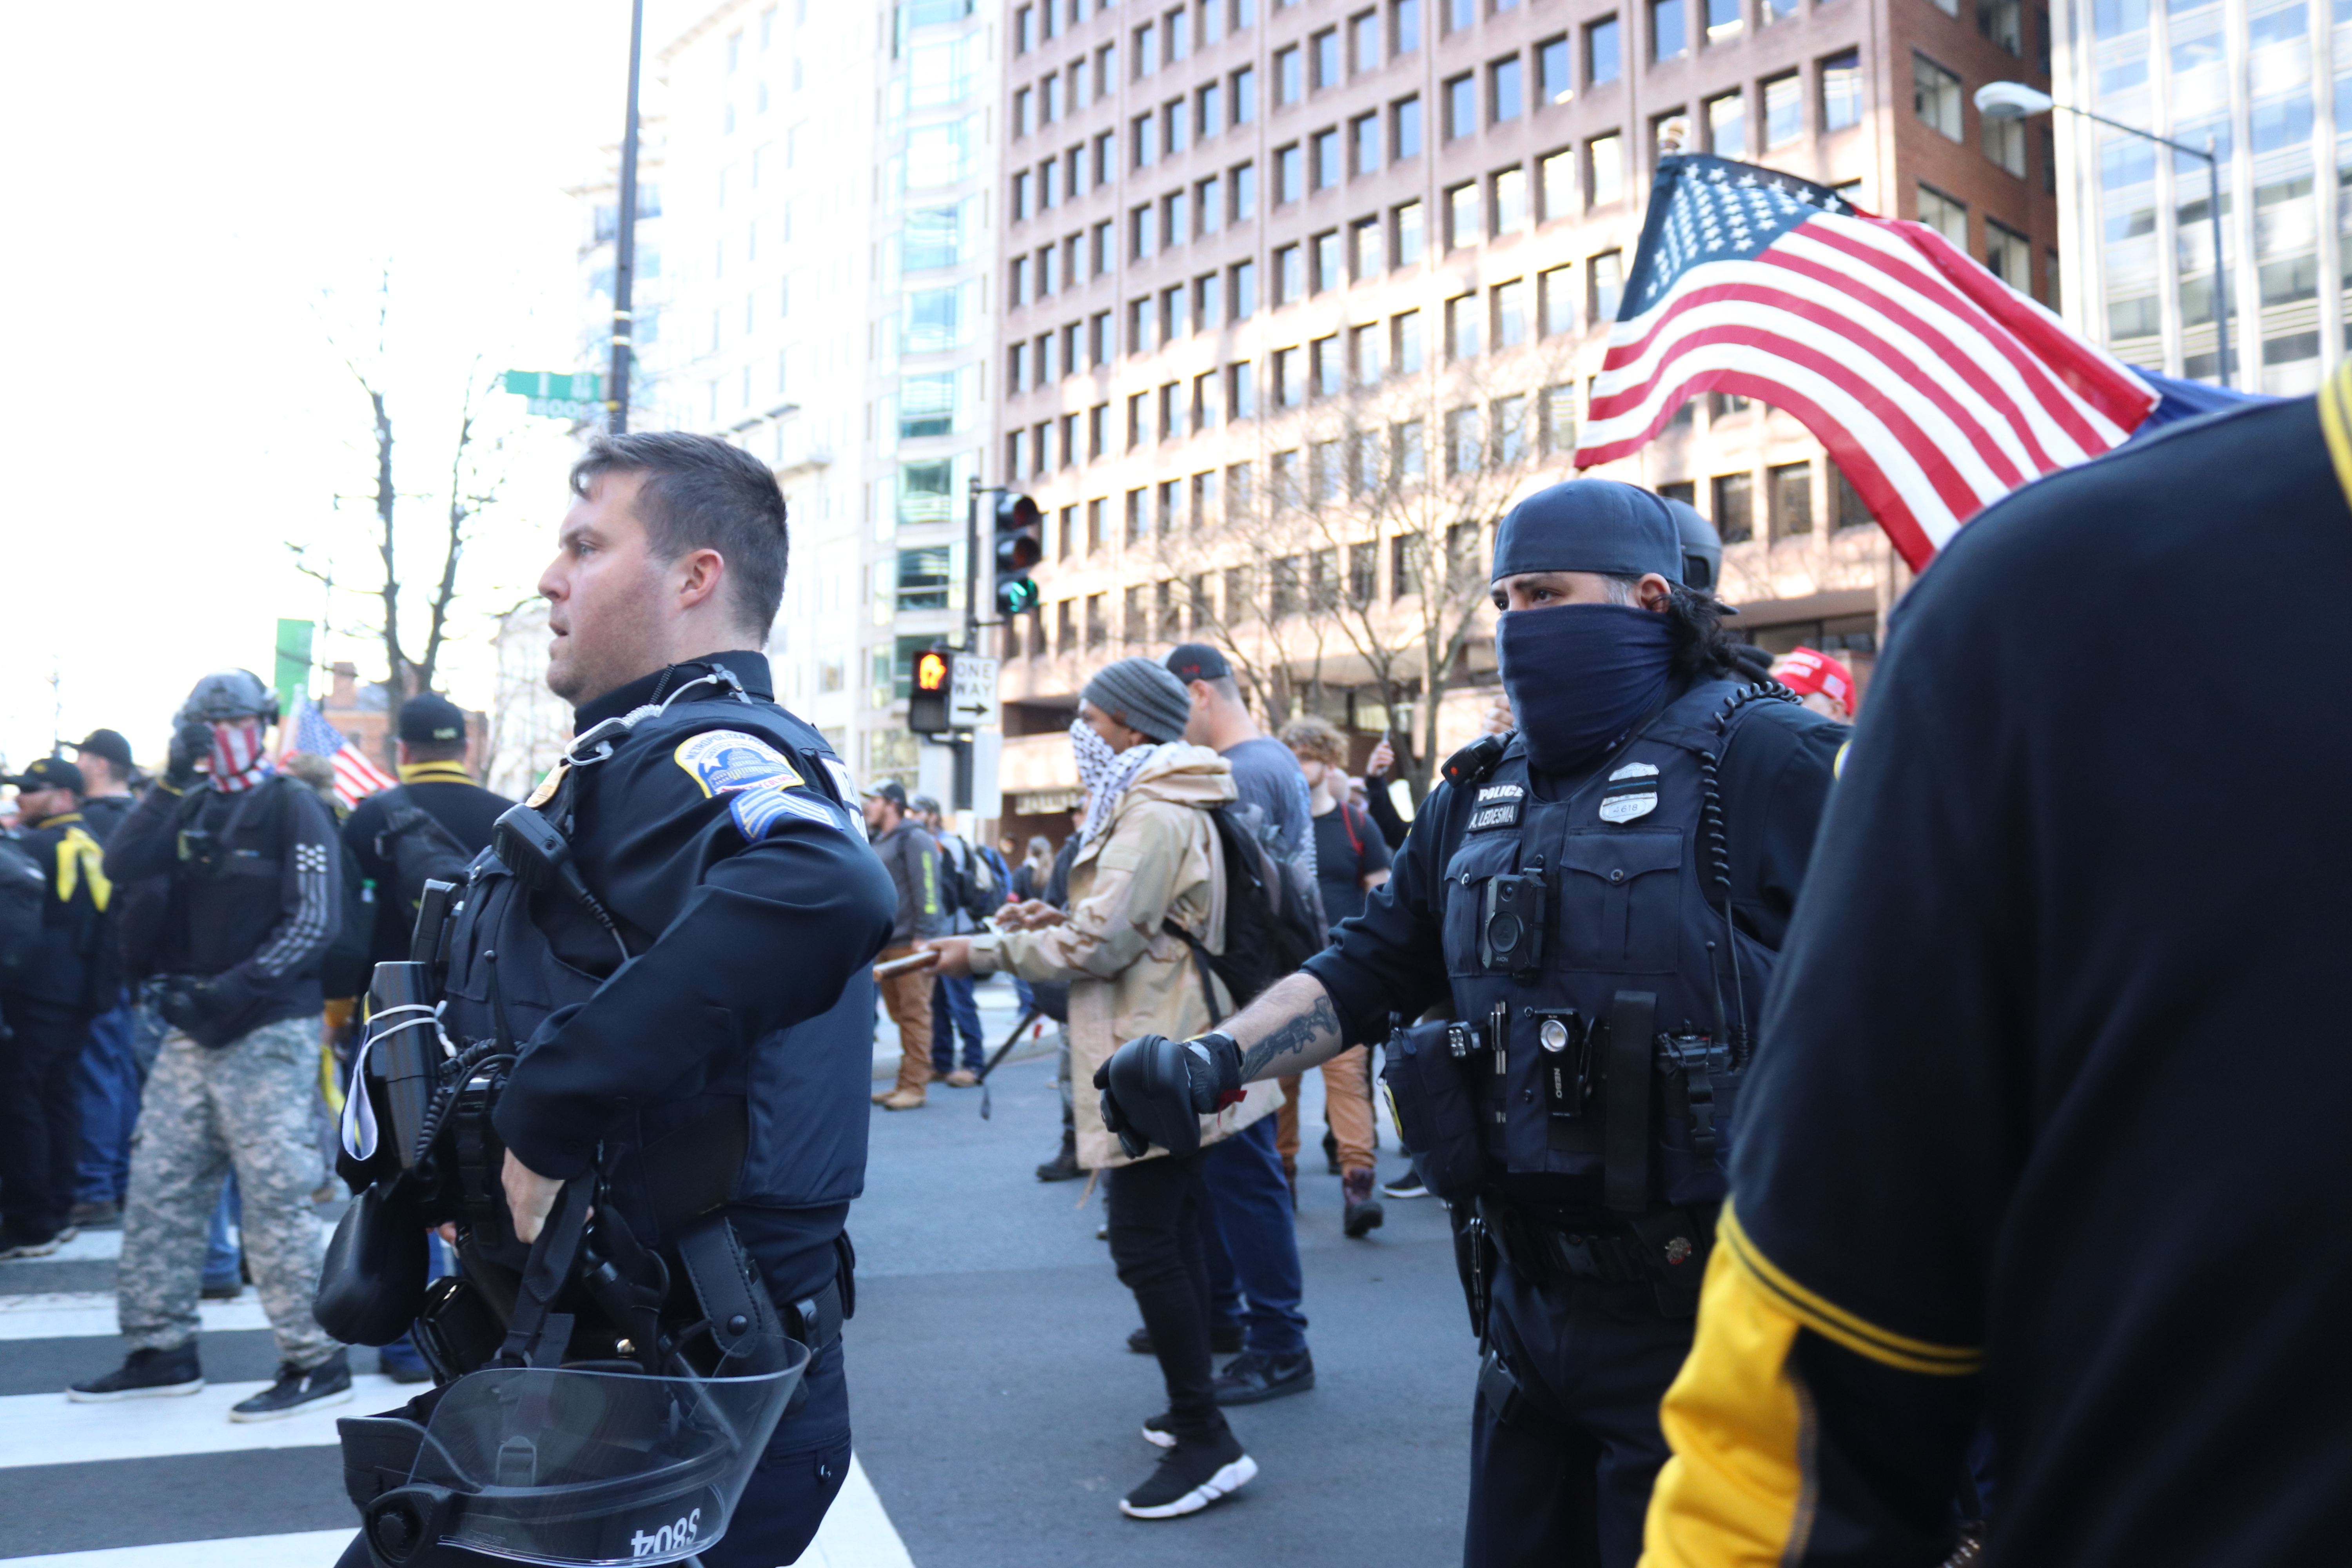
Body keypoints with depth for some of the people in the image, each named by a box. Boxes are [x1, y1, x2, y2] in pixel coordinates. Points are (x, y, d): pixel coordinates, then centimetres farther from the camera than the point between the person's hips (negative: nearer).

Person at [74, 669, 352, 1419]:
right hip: (192, 1031, 7)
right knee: (158, 1188, 10)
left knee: (275, 1195, -6)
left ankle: (316, 1363, 2)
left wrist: (234, 989, -20)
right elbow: (122, 867, -1)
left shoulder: (293, 807, -5)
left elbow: (315, 921, -12)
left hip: (269, 1032, -7)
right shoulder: (194, 808, 14)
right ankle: (162, 1350, 22)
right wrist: (172, 780, -8)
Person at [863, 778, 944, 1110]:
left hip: (911, 943, -8)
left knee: (915, 1013, -5)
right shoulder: (876, 843, 20)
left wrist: (922, 936, -19)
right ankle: (905, 1083, 16)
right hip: (886, 943, 8)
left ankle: (914, 1086, -3)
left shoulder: (914, 840, -7)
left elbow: (926, 889, -14)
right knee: (900, 1015, 11)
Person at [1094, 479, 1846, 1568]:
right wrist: (1212, 1059, -3)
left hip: (1692, 1313, -6)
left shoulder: (1761, 759, -10)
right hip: (1529, 1302, 6)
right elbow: (1369, 967, 12)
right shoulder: (1479, 795, 11)